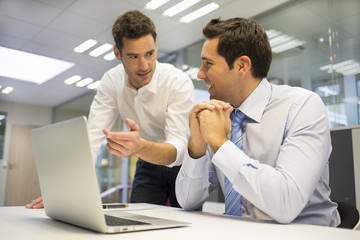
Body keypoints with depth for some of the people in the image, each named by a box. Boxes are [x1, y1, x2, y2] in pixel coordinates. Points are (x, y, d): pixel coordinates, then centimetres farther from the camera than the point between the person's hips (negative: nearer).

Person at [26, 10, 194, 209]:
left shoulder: (179, 83, -27)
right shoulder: (111, 81, -14)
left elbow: (179, 148, -35)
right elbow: (92, 136, -19)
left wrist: (139, 146, -57)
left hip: (182, 163, -3)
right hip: (148, 164, 3)